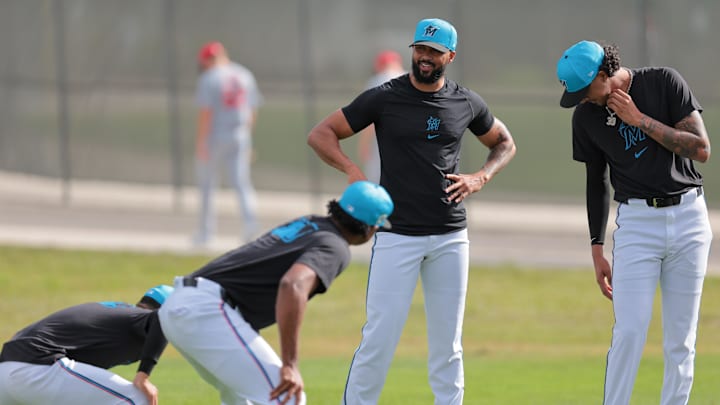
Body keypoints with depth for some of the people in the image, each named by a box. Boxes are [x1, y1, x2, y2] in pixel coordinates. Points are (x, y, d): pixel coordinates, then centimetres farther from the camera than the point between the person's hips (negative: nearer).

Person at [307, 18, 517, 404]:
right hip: (398, 236, -3)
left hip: (450, 238, 3)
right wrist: (352, 170, -16)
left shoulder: (467, 103, 6)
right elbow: (320, 134, 0)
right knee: (380, 337, -7)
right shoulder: (383, 98, -3)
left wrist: (480, 179, 3)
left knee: (447, 345, 7)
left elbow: (504, 143, 22)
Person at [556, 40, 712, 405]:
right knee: (629, 333, -11)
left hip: (688, 215, -1)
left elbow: (701, 149, -10)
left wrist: (640, 120, -13)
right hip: (636, 221, 1)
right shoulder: (586, 115, 2)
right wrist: (596, 248, 9)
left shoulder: (665, 83, -6)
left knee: (681, 341, 1)